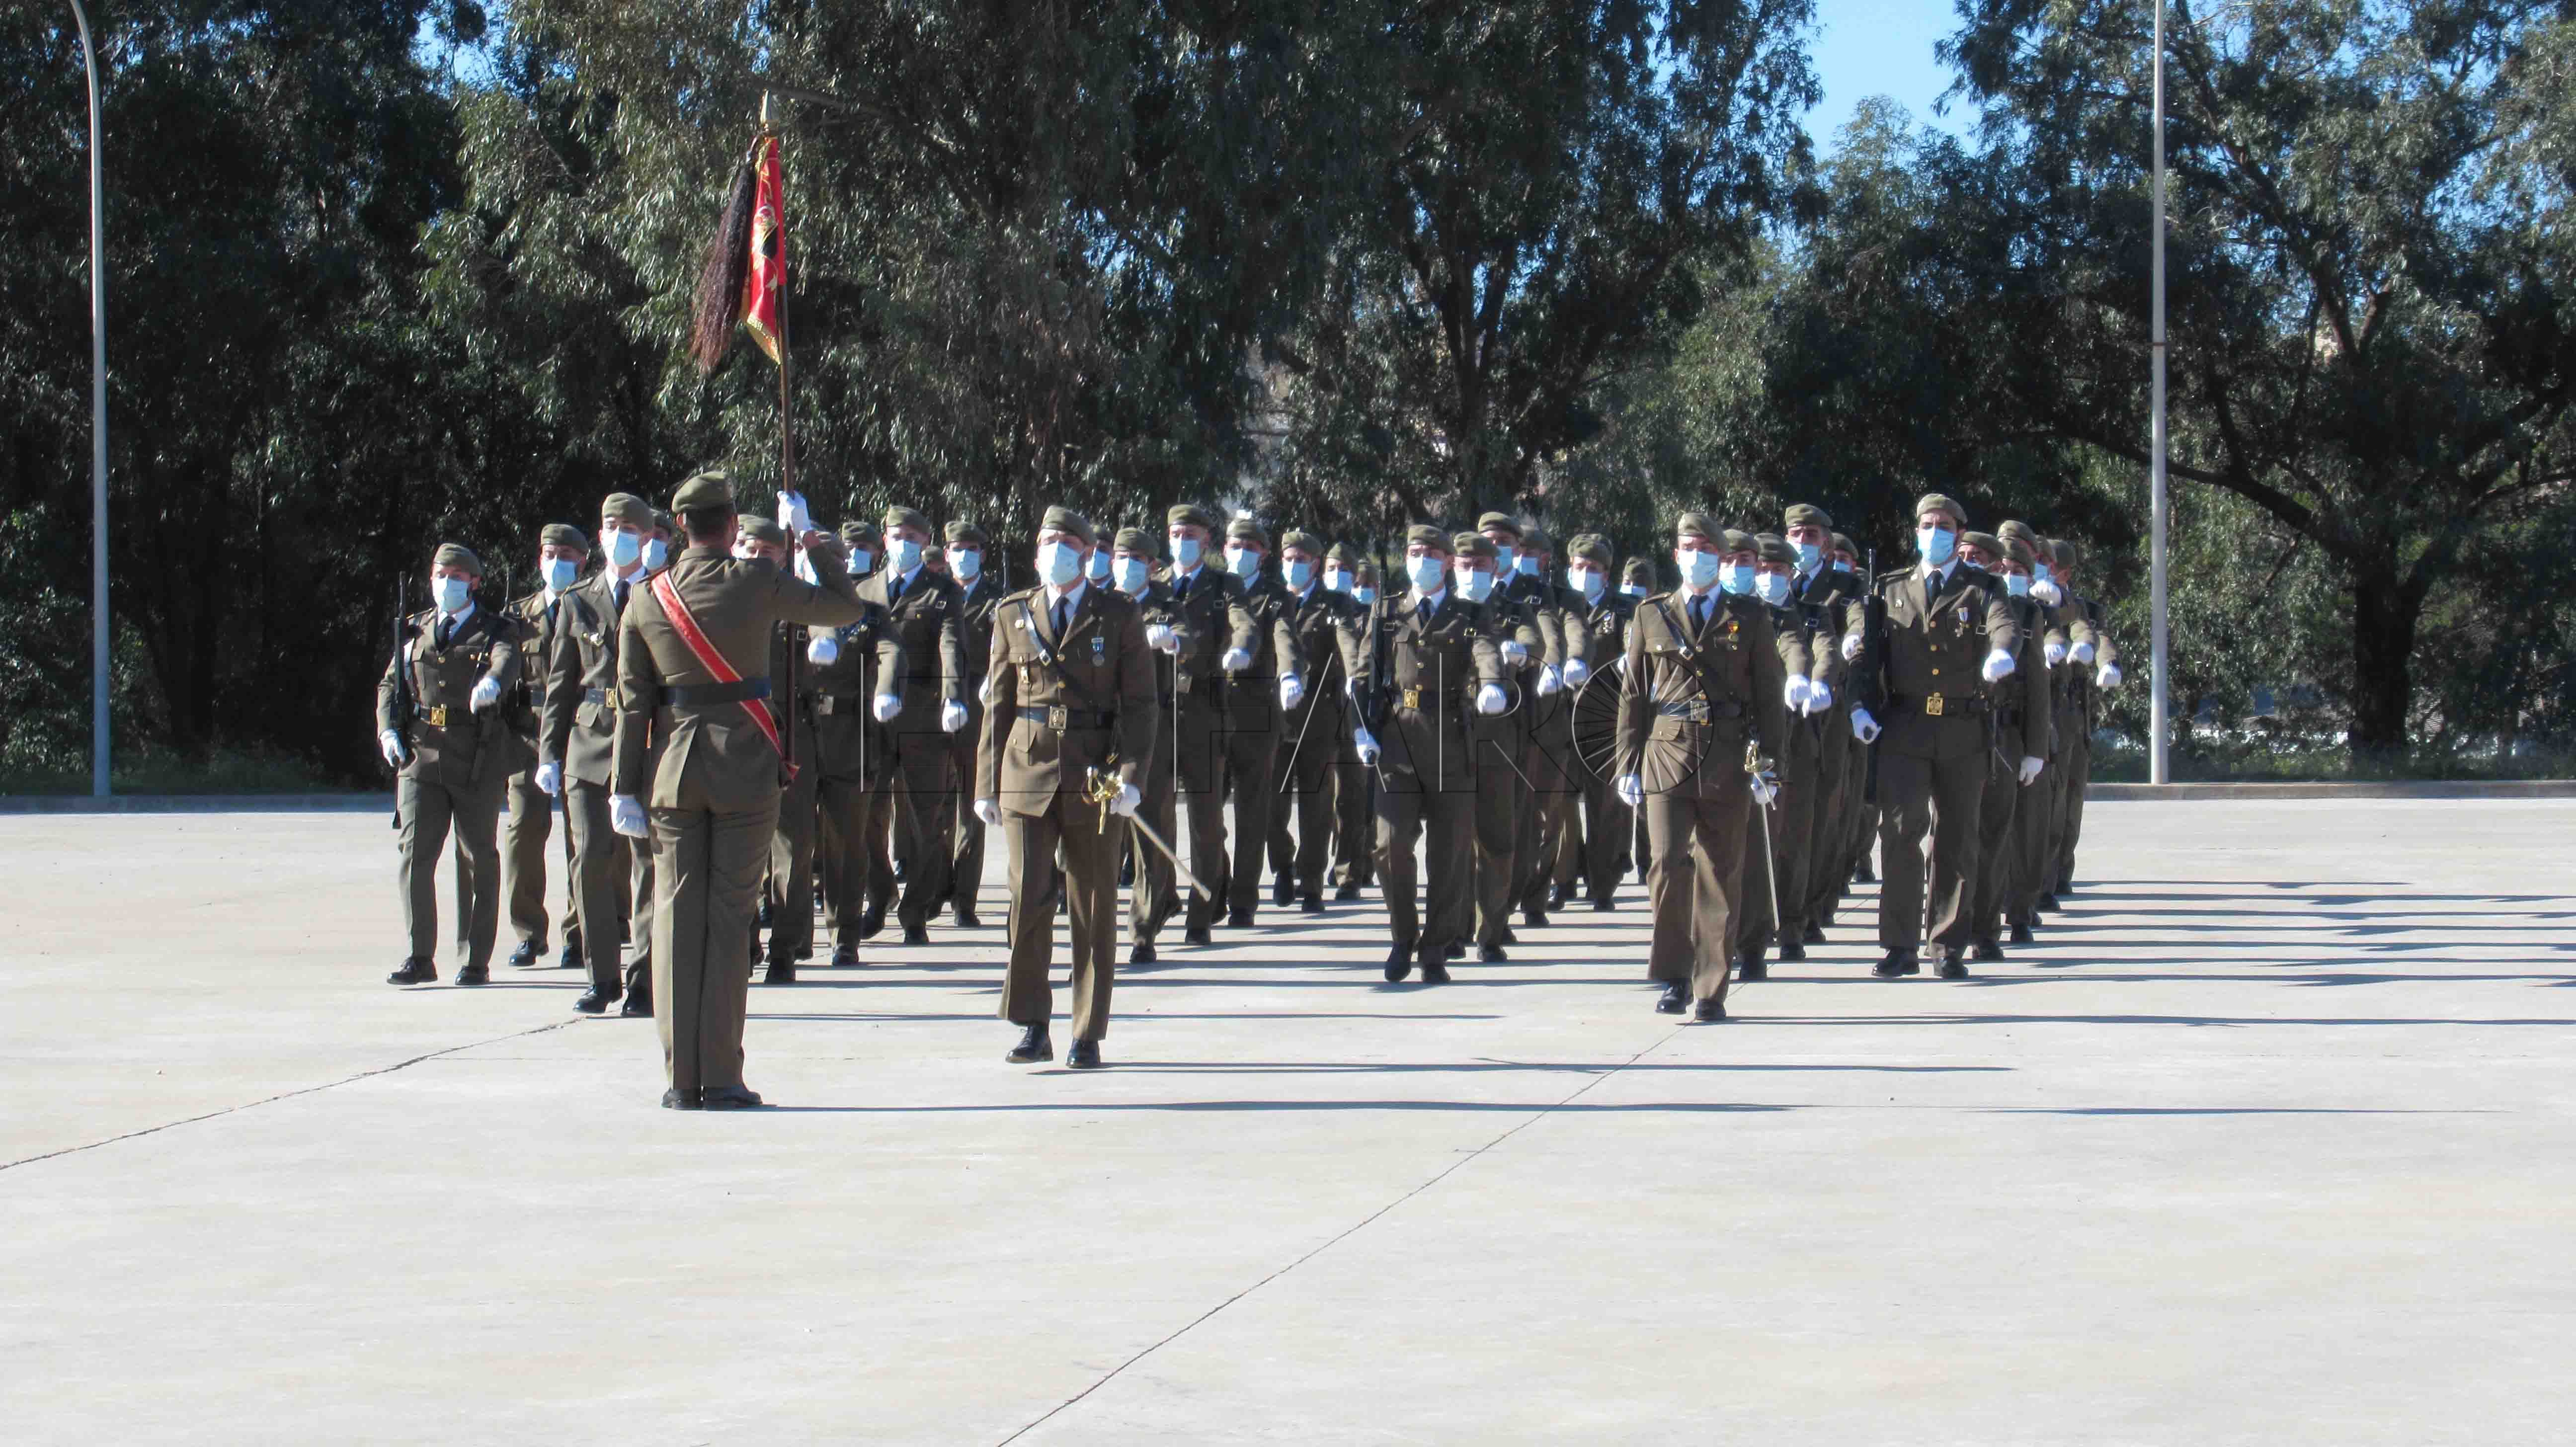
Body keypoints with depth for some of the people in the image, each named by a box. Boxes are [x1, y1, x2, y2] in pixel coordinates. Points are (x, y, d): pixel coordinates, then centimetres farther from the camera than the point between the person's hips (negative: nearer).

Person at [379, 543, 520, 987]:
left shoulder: (495, 631, 5)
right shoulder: (414, 632, 16)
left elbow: (506, 662, -17)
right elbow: (389, 685, 17)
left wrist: (491, 682, -41)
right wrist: (388, 731, -2)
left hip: (477, 763, -3)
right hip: (421, 757, 3)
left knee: (479, 859, 3)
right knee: (415, 854, -5)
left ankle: (477, 961, 10)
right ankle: (420, 957, 2)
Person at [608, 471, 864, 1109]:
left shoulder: (647, 600, 1)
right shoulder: (756, 583, -7)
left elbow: (632, 701, 2)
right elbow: (844, 608, 4)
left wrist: (626, 787, 5)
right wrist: (825, 553, 22)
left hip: (673, 768, 2)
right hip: (744, 767, -2)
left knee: (677, 917, 5)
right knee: (729, 915, 0)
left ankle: (682, 1078, 5)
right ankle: (721, 1077, -1)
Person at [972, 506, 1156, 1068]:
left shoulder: (1119, 616, 4)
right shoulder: (1013, 616, 10)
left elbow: (1139, 701, 2)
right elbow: (999, 703, 12)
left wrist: (1131, 775, -10)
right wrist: (987, 784, 8)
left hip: (1094, 779, -1)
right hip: (1028, 772, 1)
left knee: (1093, 911, 3)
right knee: (1027, 900, -8)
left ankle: (1088, 1036, 11)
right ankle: (1033, 1029, 2)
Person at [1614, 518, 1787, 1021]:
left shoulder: (1750, 618, 8)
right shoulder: (1652, 615, 11)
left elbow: (1770, 694, 8)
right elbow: (1632, 694, 12)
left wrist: (1767, 762, 1)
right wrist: (1628, 765, 7)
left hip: (1728, 762, 0)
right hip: (1667, 756, 0)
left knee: (1720, 875, 1)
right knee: (1668, 864, -13)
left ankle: (1710, 991, 8)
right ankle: (1674, 978, 2)